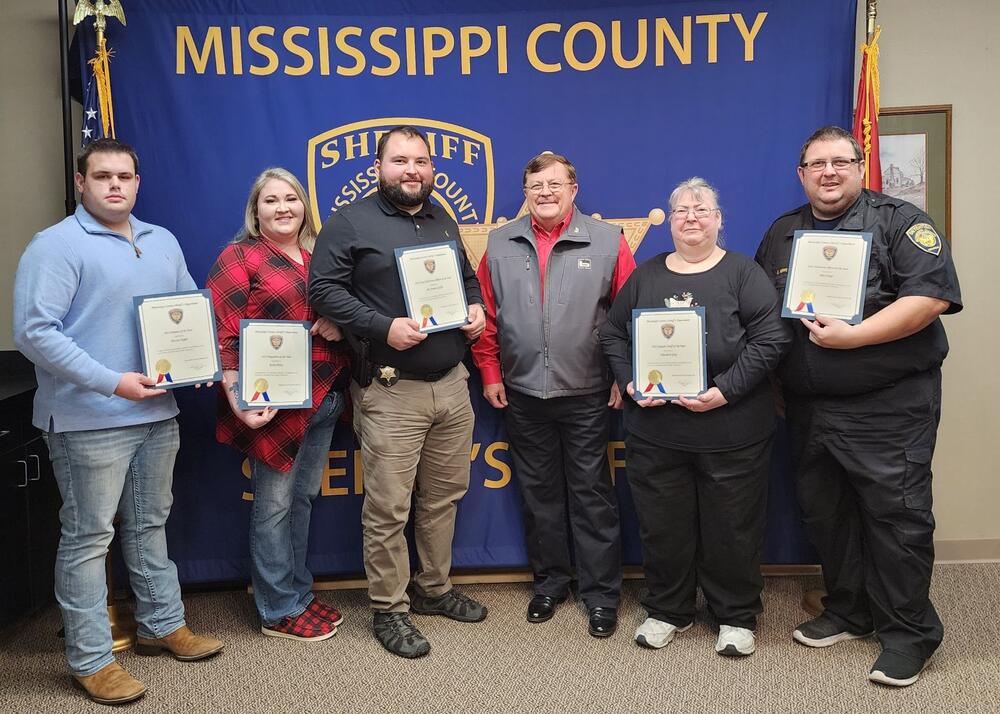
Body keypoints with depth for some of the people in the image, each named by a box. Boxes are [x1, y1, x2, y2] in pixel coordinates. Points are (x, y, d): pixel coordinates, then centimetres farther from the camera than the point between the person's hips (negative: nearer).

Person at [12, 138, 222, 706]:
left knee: (150, 524, 19)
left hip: (158, 411, 7)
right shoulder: (57, 245, -11)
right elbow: (34, 331, -18)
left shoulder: (163, 242, 12)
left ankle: (162, 625, 34)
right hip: (91, 419, -7)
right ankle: (91, 659, 14)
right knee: (89, 537, 2)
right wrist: (112, 382, -22)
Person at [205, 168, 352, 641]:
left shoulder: (318, 259, 13)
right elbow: (223, 337, -11)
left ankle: (298, 593, 28)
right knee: (274, 504, 2)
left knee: (303, 498, 14)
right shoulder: (239, 258, -4)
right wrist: (240, 403, -20)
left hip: (323, 399, 6)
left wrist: (338, 326, -1)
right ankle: (279, 611, 14)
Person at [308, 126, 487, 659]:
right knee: (388, 509, -2)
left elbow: (468, 277, 26)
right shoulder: (351, 223, -4)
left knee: (444, 495, 15)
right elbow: (323, 289, -12)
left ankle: (435, 588, 32)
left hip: (451, 384, 7)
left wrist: (476, 308, 4)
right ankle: (389, 609, 14)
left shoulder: (443, 222, 16)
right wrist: (383, 327, -21)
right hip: (390, 391, -6)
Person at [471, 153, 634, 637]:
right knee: (538, 492, 14)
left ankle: (601, 593, 18)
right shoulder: (500, 245, 5)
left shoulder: (608, 242, -3)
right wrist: (489, 373, 4)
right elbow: (486, 315, 8)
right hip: (522, 395, 3)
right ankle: (549, 582, 29)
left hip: (587, 396, -3)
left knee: (592, 495, 5)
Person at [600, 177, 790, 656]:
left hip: (730, 432, -3)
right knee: (661, 526, 11)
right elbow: (612, 335, 13)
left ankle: (737, 617, 26)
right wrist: (630, 383, -4)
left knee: (732, 527, 7)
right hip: (653, 431, 3)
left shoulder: (743, 273, -1)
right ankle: (667, 611, 30)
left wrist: (725, 390, -17)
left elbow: (771, 338, -8)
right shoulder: (644, 276, 10)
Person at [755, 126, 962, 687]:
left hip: (889, 407, -6)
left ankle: (908, 634, 12)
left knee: (895, 515, -3)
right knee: (825, 513, 14)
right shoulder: (782, 234, 13)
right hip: (809, 407, 6)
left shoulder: (899, 221, -5)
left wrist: (851, 336, -22)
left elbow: (931, 296, -17)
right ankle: (850, 611, 31)